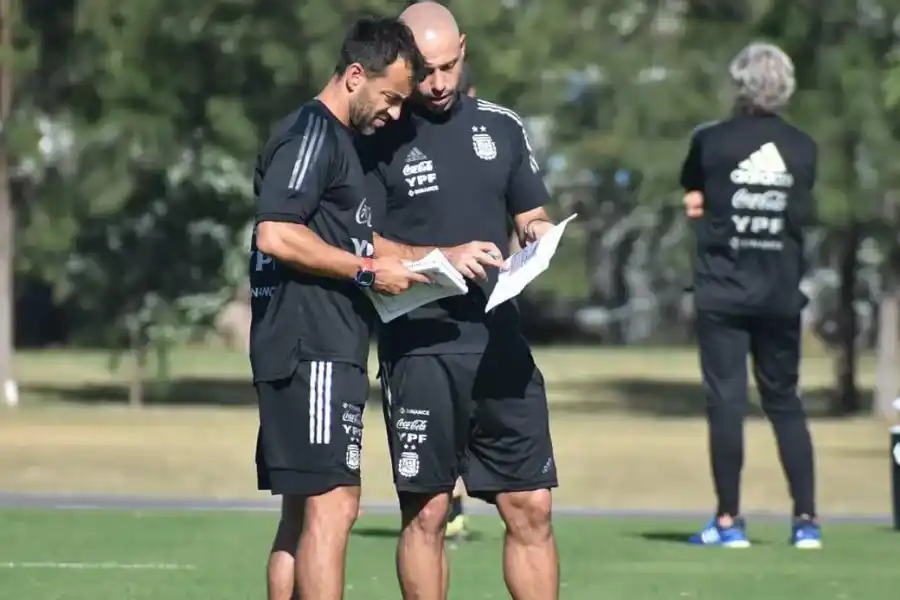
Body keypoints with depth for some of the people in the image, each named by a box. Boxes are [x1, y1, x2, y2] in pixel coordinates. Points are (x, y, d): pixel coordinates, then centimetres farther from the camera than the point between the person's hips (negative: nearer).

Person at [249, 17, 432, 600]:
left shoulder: (332, 137, 22)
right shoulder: (312, 132, -10)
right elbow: (277, 235, -21)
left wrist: (416, 260, 20)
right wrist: (368, 271, -14)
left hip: (325, 349, 11)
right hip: (312, 348, -11)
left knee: (305, 511, 10)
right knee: (332, 504, -14)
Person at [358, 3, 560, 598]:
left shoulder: (502, 126, 12)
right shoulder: (379, 139, -2)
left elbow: (533, 218, 19)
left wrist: (540, 235, -3)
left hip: (500, 342, 4)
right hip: (418, 346, -4)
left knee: (531, 507, 3)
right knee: (425, 511, 0)